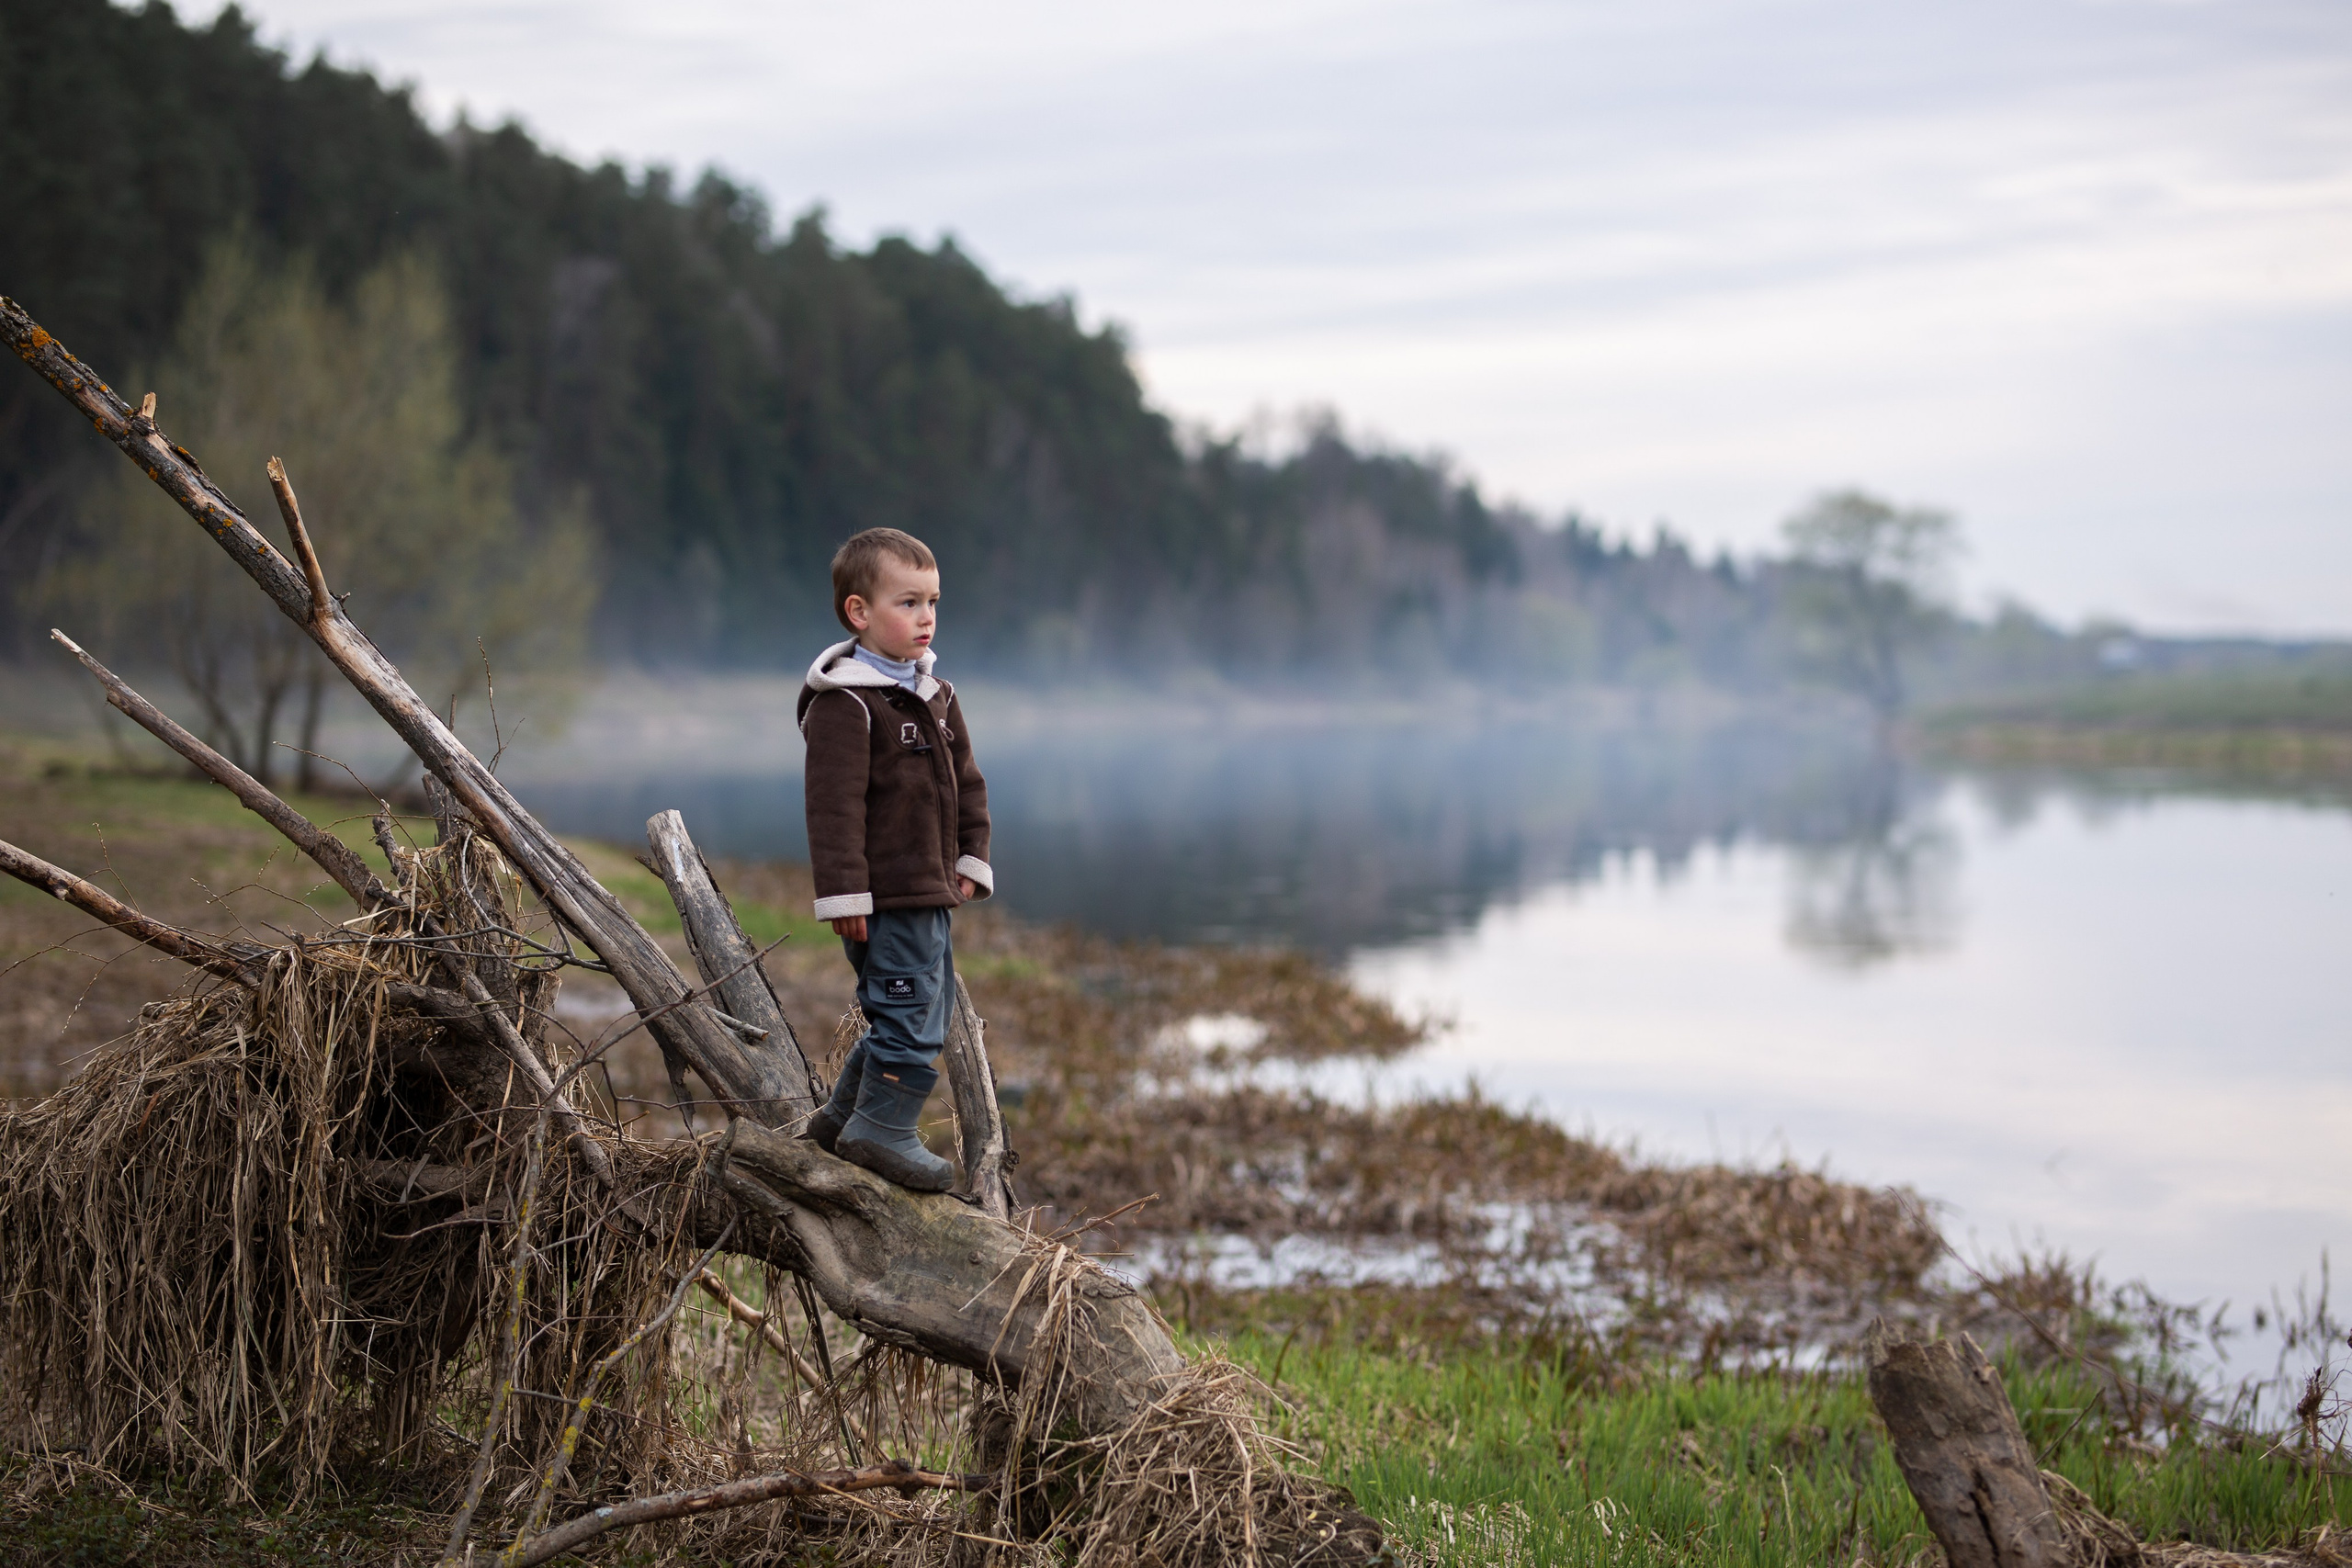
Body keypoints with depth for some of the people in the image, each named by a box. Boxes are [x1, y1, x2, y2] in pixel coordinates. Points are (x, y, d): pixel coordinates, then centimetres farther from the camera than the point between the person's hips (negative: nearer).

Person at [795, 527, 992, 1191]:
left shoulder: (936, 695, 14)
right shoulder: (844, 704, -14)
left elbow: (967, 783, 22)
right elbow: (835, 805, -18)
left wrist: (971, 860, 14)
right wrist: (843, 893, -21)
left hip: (931, 890, 10)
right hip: (886, 898, -9)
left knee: (927, 1011, 17)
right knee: (910, 1012, -8)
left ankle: (846, 1112, 28)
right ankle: (882, 1130, 5)